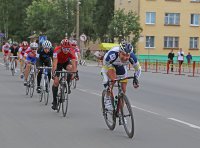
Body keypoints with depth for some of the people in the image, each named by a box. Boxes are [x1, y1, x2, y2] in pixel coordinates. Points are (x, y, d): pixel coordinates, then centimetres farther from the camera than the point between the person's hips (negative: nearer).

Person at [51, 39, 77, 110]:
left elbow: (74, 63, -37)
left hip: (66, 62, 1)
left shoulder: (71, 51, -31)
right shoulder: (57, 51, -36)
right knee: (56, 81, -12)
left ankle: (67, 86, -13)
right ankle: (54, 101, 1)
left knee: (70, 68, -35)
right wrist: (53, 73, -53)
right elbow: (55, 63, -41)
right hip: (58, 63, -1)